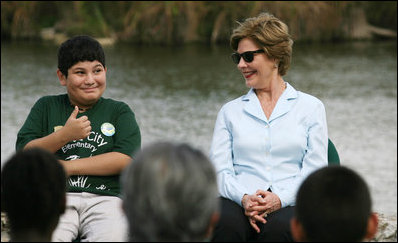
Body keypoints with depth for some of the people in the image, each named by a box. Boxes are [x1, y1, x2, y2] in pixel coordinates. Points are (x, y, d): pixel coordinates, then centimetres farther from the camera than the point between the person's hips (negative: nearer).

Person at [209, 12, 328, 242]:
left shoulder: (311, 107, 14)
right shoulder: (230, 111, 20)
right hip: (239, 202, 1)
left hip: (290, 204, -1)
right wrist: (243, 198, -13)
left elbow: (315, 169, 5)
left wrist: (280, 198, -14)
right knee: (226, 222, -36)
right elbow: (220, 169, 9)